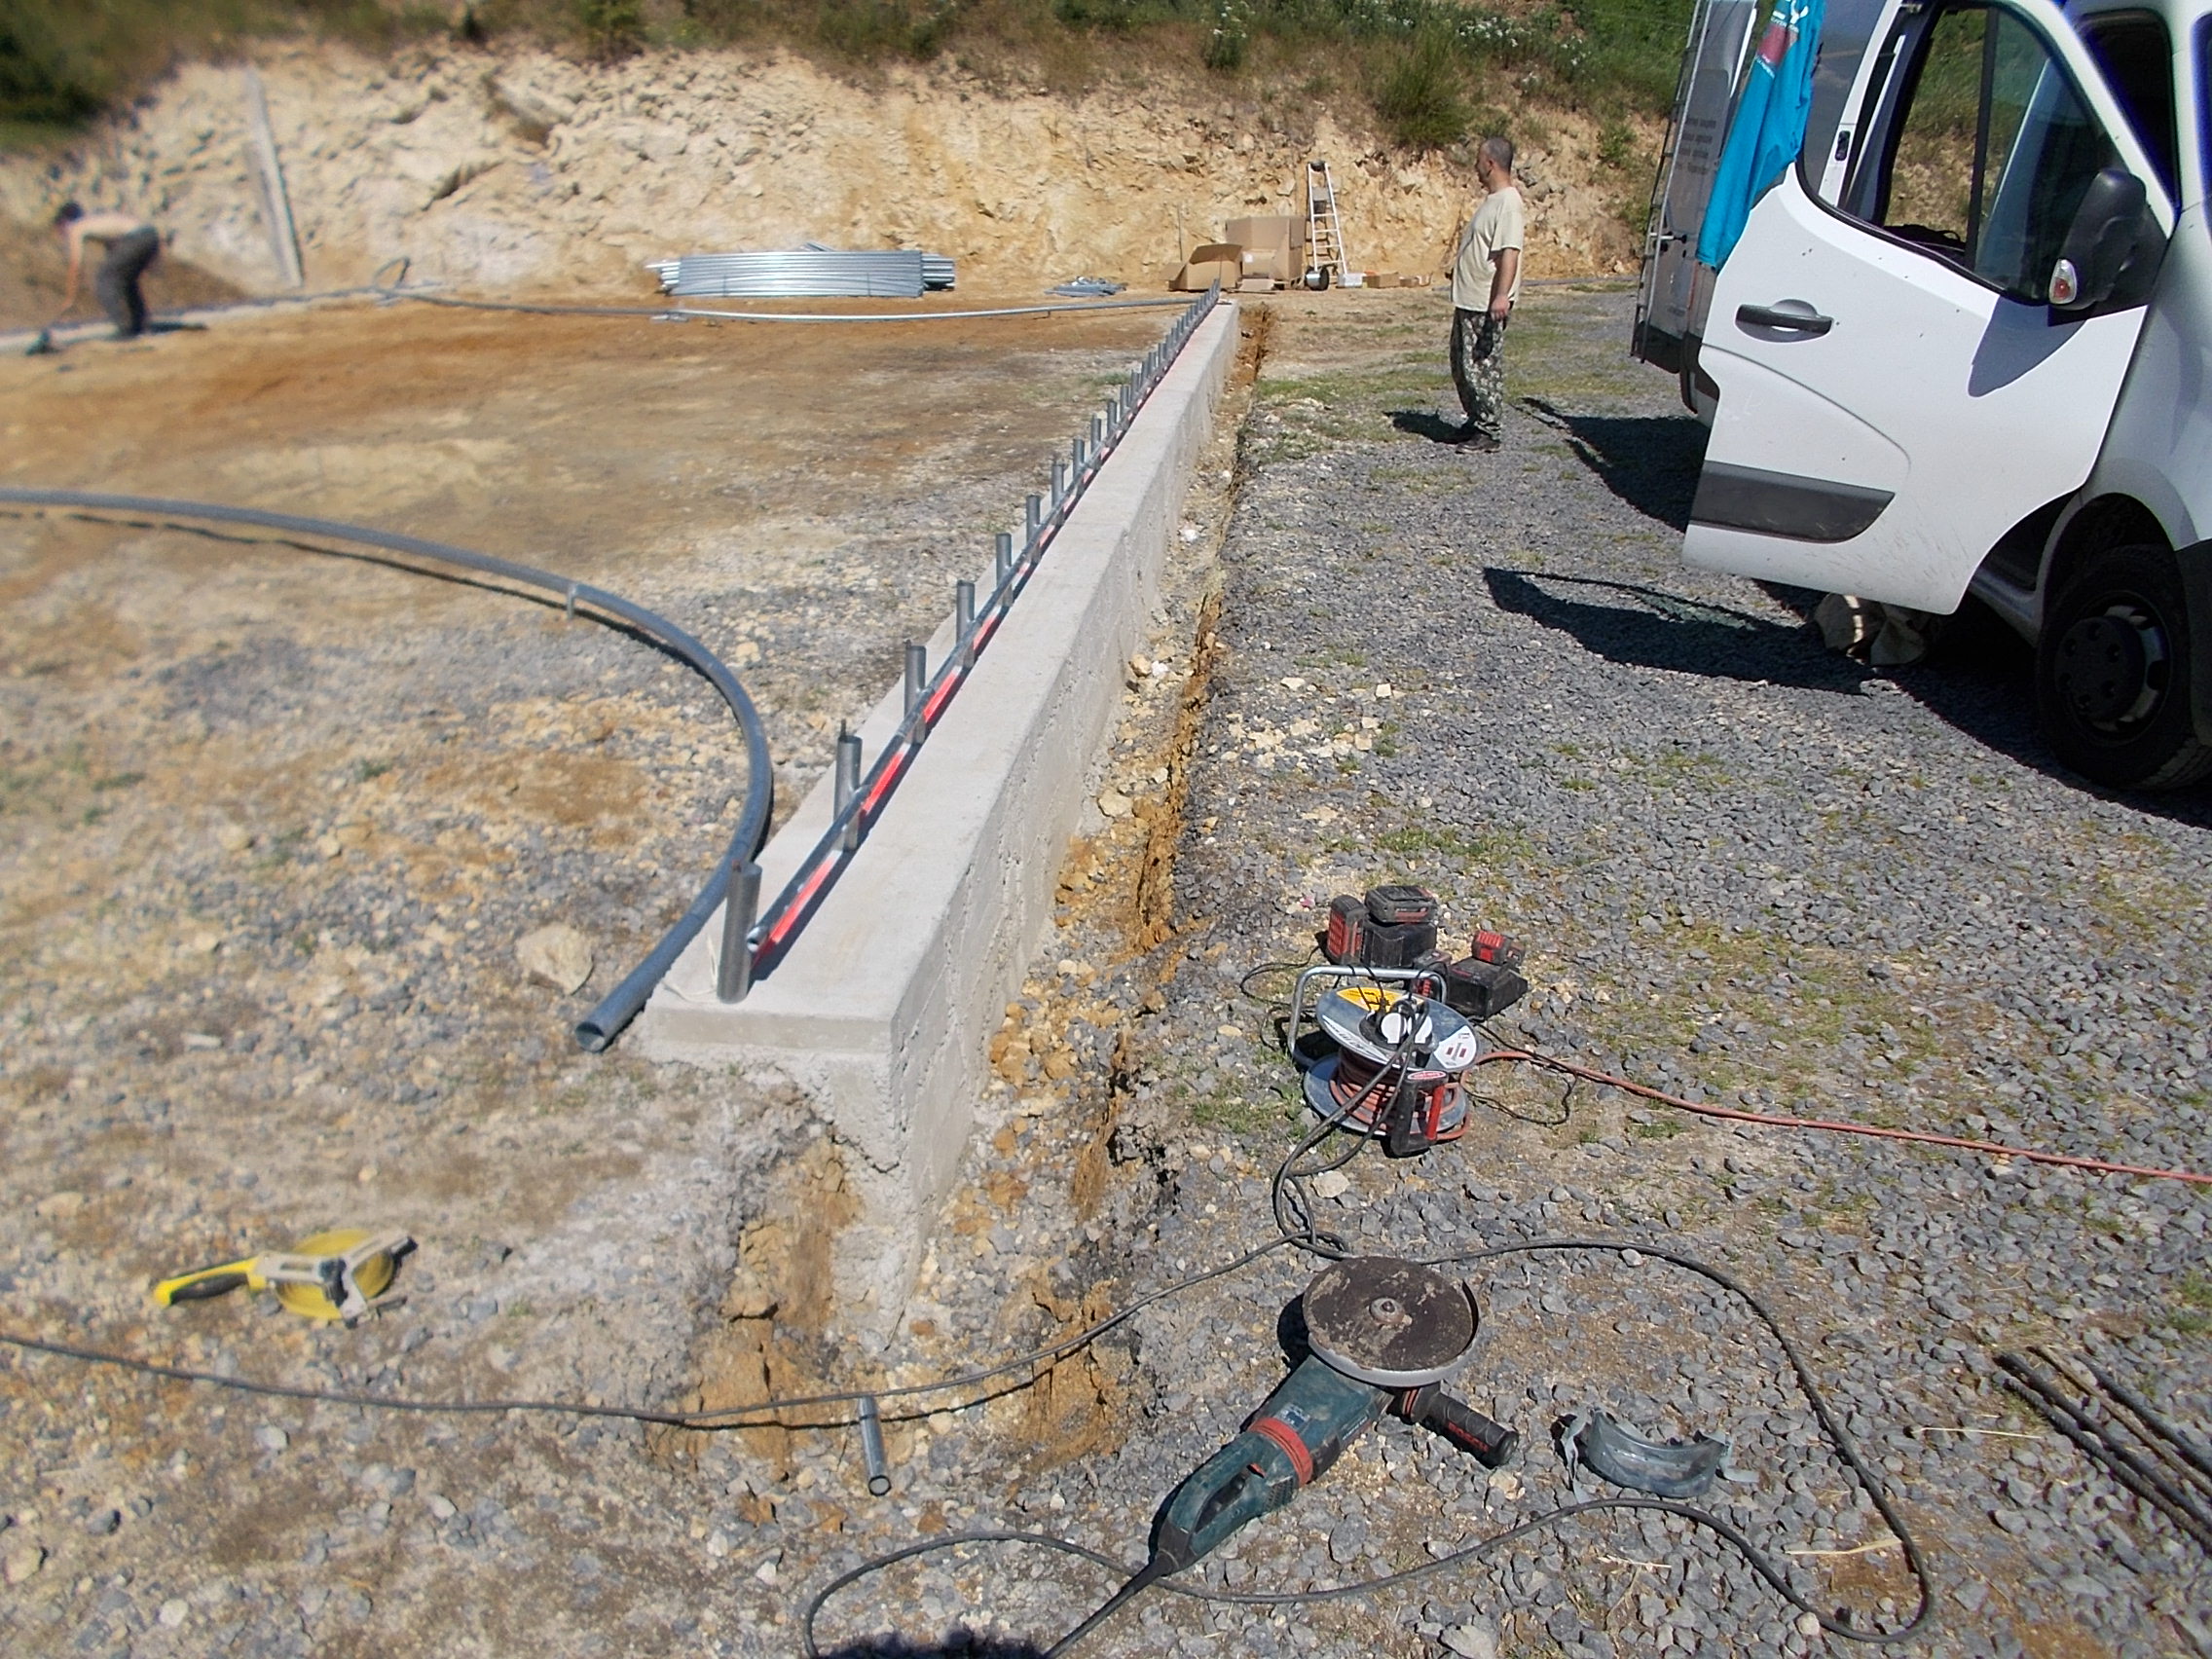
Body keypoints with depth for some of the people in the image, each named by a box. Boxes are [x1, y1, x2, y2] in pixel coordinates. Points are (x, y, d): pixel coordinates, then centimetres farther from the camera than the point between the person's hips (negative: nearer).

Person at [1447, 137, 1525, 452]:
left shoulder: (1508, 202, -16)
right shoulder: (1492, 199, 16)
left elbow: (1510, 251, -25)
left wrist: (1502, 296, -33)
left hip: (1487, 305, -11)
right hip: (1469, 300, 11)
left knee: (1482, 368, -6)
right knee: (1462, 367, 16)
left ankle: (1489, 430, 1)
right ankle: (1476, 421, 26)